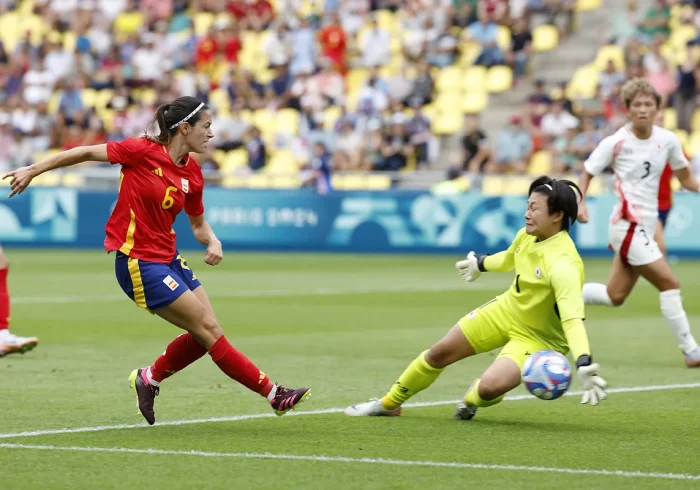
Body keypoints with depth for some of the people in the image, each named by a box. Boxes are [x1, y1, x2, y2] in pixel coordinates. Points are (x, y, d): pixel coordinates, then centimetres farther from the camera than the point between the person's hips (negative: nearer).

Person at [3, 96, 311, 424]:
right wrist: (32, 171, -5)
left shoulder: (192, 173, 5)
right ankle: (272, 394, -3)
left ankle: (149, 379, 26)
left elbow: (198, 224, 16)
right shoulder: (143, 151, -15)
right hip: (137, 261, -8)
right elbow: (86, 153, -7)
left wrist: (213, 242, -6)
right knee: (209, 329, -8)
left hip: (168, 259, 8)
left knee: (204, 335, 5)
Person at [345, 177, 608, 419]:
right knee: (440, 352, 9)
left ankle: (474, 398, 12)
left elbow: (573, 318, -46)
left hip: (537, 337, -7)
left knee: (490, 387, -28)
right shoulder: (527, 235, -11)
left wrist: (584, 364, -61)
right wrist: (482, 263, 34)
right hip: (506, 309, 7)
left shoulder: (563, 264, -36)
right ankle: (389, 403, 33)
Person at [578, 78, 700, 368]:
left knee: (615, 296, 12)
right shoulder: (615, 143, -10)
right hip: (627, 224, -7)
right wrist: (580, 202, -16)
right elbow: (587, 173, 0)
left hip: (646, 226, 7)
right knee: (669, 284, -13)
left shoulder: (668, 140, 2)